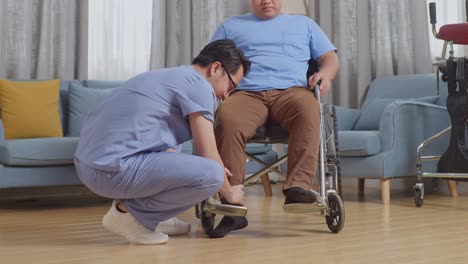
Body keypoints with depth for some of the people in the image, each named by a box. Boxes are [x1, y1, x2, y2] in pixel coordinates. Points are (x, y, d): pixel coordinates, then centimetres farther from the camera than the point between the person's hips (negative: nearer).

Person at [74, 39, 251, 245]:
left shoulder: (169, 76, 23)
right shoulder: (199, 85, -5)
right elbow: (207, 155, -4)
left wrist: (216, 167, 30)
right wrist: (228, 192, 14)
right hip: (114, 168, -10)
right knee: (212, 175, -14)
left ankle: (150, 216, 17)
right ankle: (129, 213, -2)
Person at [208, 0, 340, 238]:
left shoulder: (304, 24, 30)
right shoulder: (231, 26, 28)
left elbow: (330, 58, 24)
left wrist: (325, 74, -1)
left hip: (291, 90, 1)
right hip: (246, 93, 0)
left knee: (309, 110, -38)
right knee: (227, 119, -37)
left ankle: (298, 187, -45)